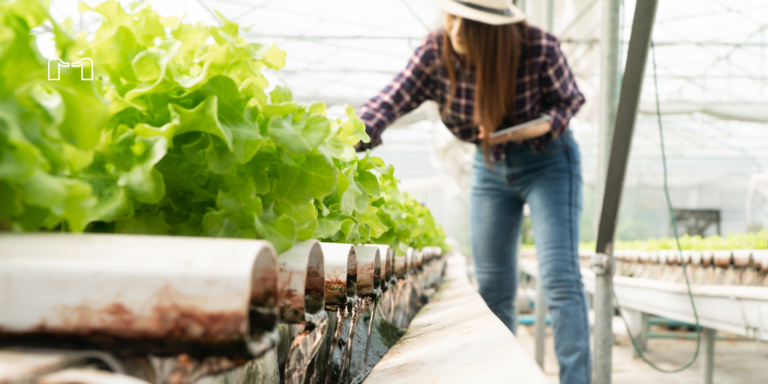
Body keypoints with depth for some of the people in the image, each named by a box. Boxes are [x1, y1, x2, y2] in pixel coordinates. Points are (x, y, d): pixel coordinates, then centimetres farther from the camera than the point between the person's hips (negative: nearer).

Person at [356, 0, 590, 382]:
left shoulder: (540, 49, -24)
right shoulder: (435, 53, -17)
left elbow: (569, 100, -8)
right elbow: (388, 102, -26)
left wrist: (536, 127, -28)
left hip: (547, 160, -4)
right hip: (490, 166, 4)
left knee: (559, 277, -16)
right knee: (492, 284, 7)